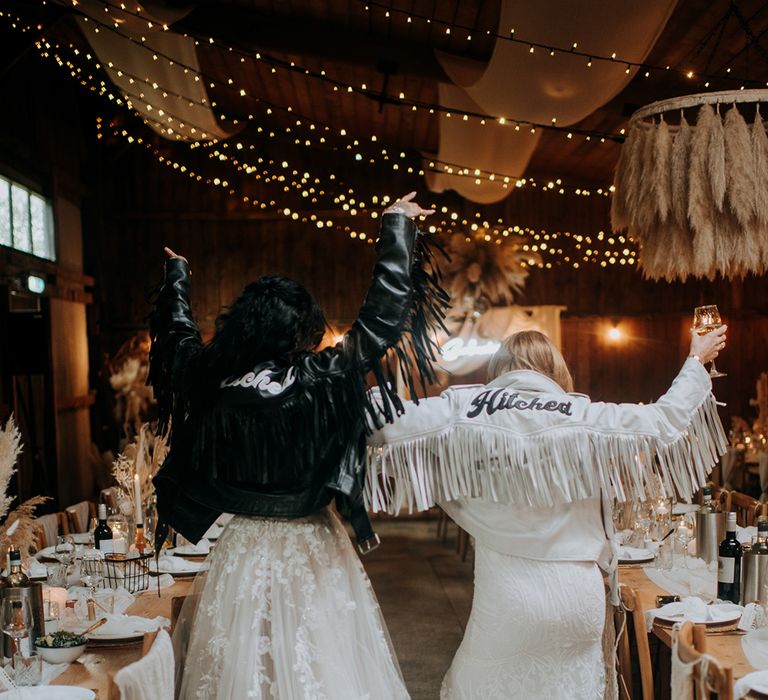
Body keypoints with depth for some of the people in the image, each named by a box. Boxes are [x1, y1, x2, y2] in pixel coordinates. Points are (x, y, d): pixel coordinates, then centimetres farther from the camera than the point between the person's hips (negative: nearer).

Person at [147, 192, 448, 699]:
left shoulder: (210, 385, -12)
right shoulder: (322, 384, -22)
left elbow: (175, 331, 8)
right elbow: (383, 316, -17)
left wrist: (177, 273, 27)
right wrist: (397, 225, -6)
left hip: (242, 549, 3)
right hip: (310, 551, -3)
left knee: (242, 657, 18)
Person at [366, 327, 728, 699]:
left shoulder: (462, 413, -7)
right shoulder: (586, 419, -4)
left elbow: (382, 428, -6)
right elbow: (666, 420, 5)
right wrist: (696, 360, 20)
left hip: (505, 599, -1)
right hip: (578, 598, 2)